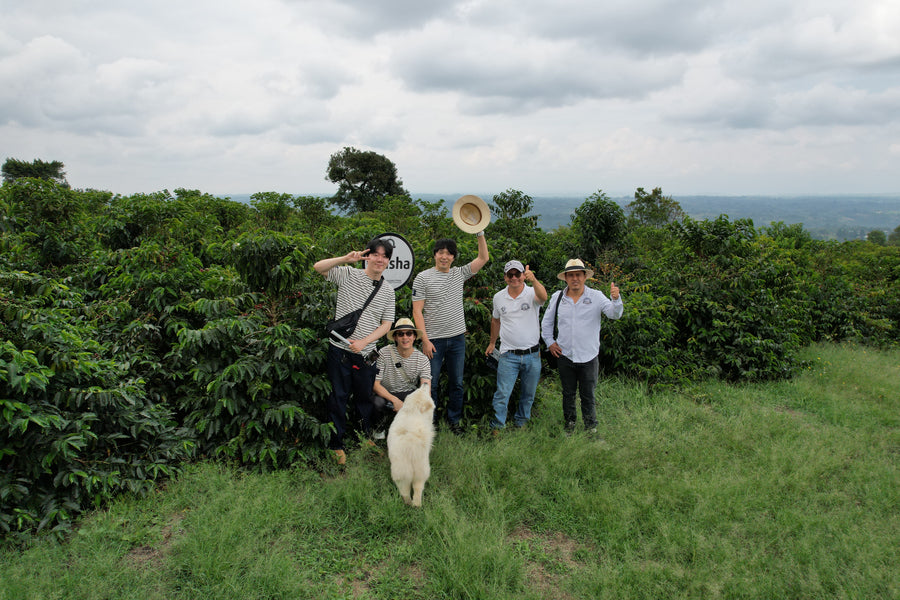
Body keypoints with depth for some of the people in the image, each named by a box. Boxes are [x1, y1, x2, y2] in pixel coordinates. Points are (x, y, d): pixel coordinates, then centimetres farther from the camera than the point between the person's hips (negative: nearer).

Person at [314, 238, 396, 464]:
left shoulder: (388, 291, 6)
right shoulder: (348, 275, -1)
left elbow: (386, 324, 5)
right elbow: (318, 267, -11)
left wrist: (363, 342, -9)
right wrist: (346, 258, -25)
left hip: (366, 353, 2)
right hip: (340, 350, -2)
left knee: (365, 398, 15)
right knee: (338, 398, 7)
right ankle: (336, 445, 20)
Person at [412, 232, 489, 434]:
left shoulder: (459, 274, 7)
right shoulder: (423, 278, -4)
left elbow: (483, 258, 7)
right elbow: (417, 311, -7)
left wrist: (480, 233, -3)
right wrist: (425, 340, -13)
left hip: (457, 338, 4)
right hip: (434, 340, -4)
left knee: (457, 383, 11)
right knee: (431, 383, 4)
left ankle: (454, 420, 26)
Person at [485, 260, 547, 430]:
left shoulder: (532, 293, -7)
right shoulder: (498, 297, 3)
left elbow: (543, 297, -33)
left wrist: (534, 280, -52)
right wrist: (492, 343, 25)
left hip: (532, 355, 0)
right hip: (508, 355, 1)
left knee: (528, 394, 14)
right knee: (502, 394, -5)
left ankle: (521, 422, 34)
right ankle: (497, 426, 8)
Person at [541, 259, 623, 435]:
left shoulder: (596, 296, -4)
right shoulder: (557, 297, 3)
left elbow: (614, 314, -17)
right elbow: (546, 321, 15)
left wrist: (616, 299, -36)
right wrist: (549, 342, 8)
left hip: (589, 357, -2)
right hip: (565, 356, 2)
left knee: (588, 395, 7)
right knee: (568, 394, 15)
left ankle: (591, 427, 23)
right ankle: (569, 425, 31)